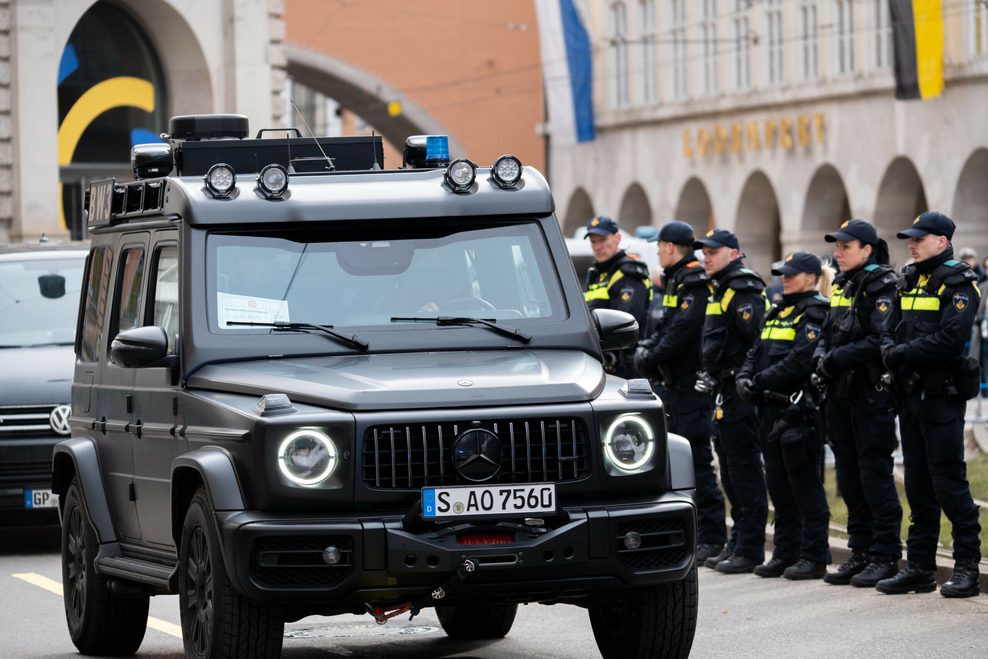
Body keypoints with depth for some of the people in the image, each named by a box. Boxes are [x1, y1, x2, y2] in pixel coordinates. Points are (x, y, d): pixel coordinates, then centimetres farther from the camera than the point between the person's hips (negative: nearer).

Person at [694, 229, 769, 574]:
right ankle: (737, 544, 20)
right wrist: (709, 375, 18)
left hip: (741, 393, -11)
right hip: (724, 395, 11)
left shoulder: (744, 292, -13)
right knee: (730, 473, 14)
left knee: (745, 471, -8)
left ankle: (750, 549, -7)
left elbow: (762, 341, -21)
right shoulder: (720, 291, 19)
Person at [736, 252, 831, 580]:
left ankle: (814, 557, -1)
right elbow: (757, 353, 18)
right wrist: (745, 378, -1)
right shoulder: (777, 313, 20)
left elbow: (799, 362, -20)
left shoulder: (815, 314, -9)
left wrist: (761, 381, -16)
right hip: (771, 411, 9)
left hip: (799, 411, -9)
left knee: (805, 486, -5)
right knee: (779, 486, 12)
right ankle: (785, 553, 19)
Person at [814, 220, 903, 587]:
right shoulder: (842, 286, 15)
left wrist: (837, 360, -18)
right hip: (842, 394, 8)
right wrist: (823, 357, -1)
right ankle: (860, 552, 18)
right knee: (849, 475, 11)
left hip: (872, 394, -8)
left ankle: (886, 556, -1)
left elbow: (879, 342, -20)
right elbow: (829, 333, 20)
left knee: (875, 473, -6)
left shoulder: (881, 287, -11)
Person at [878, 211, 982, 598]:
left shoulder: (958, 283, -9)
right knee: (917, 482, 9)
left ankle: (967, 565, 0)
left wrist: (901, 353, -14)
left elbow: (949, 340, -20)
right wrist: (890, 351, -7)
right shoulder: (909, 282, 16)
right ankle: (920, 567, 13)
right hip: (910, 393, 8)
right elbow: (889, 332, 15)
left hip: (943, 395, -8)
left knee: (948, 480, -7)